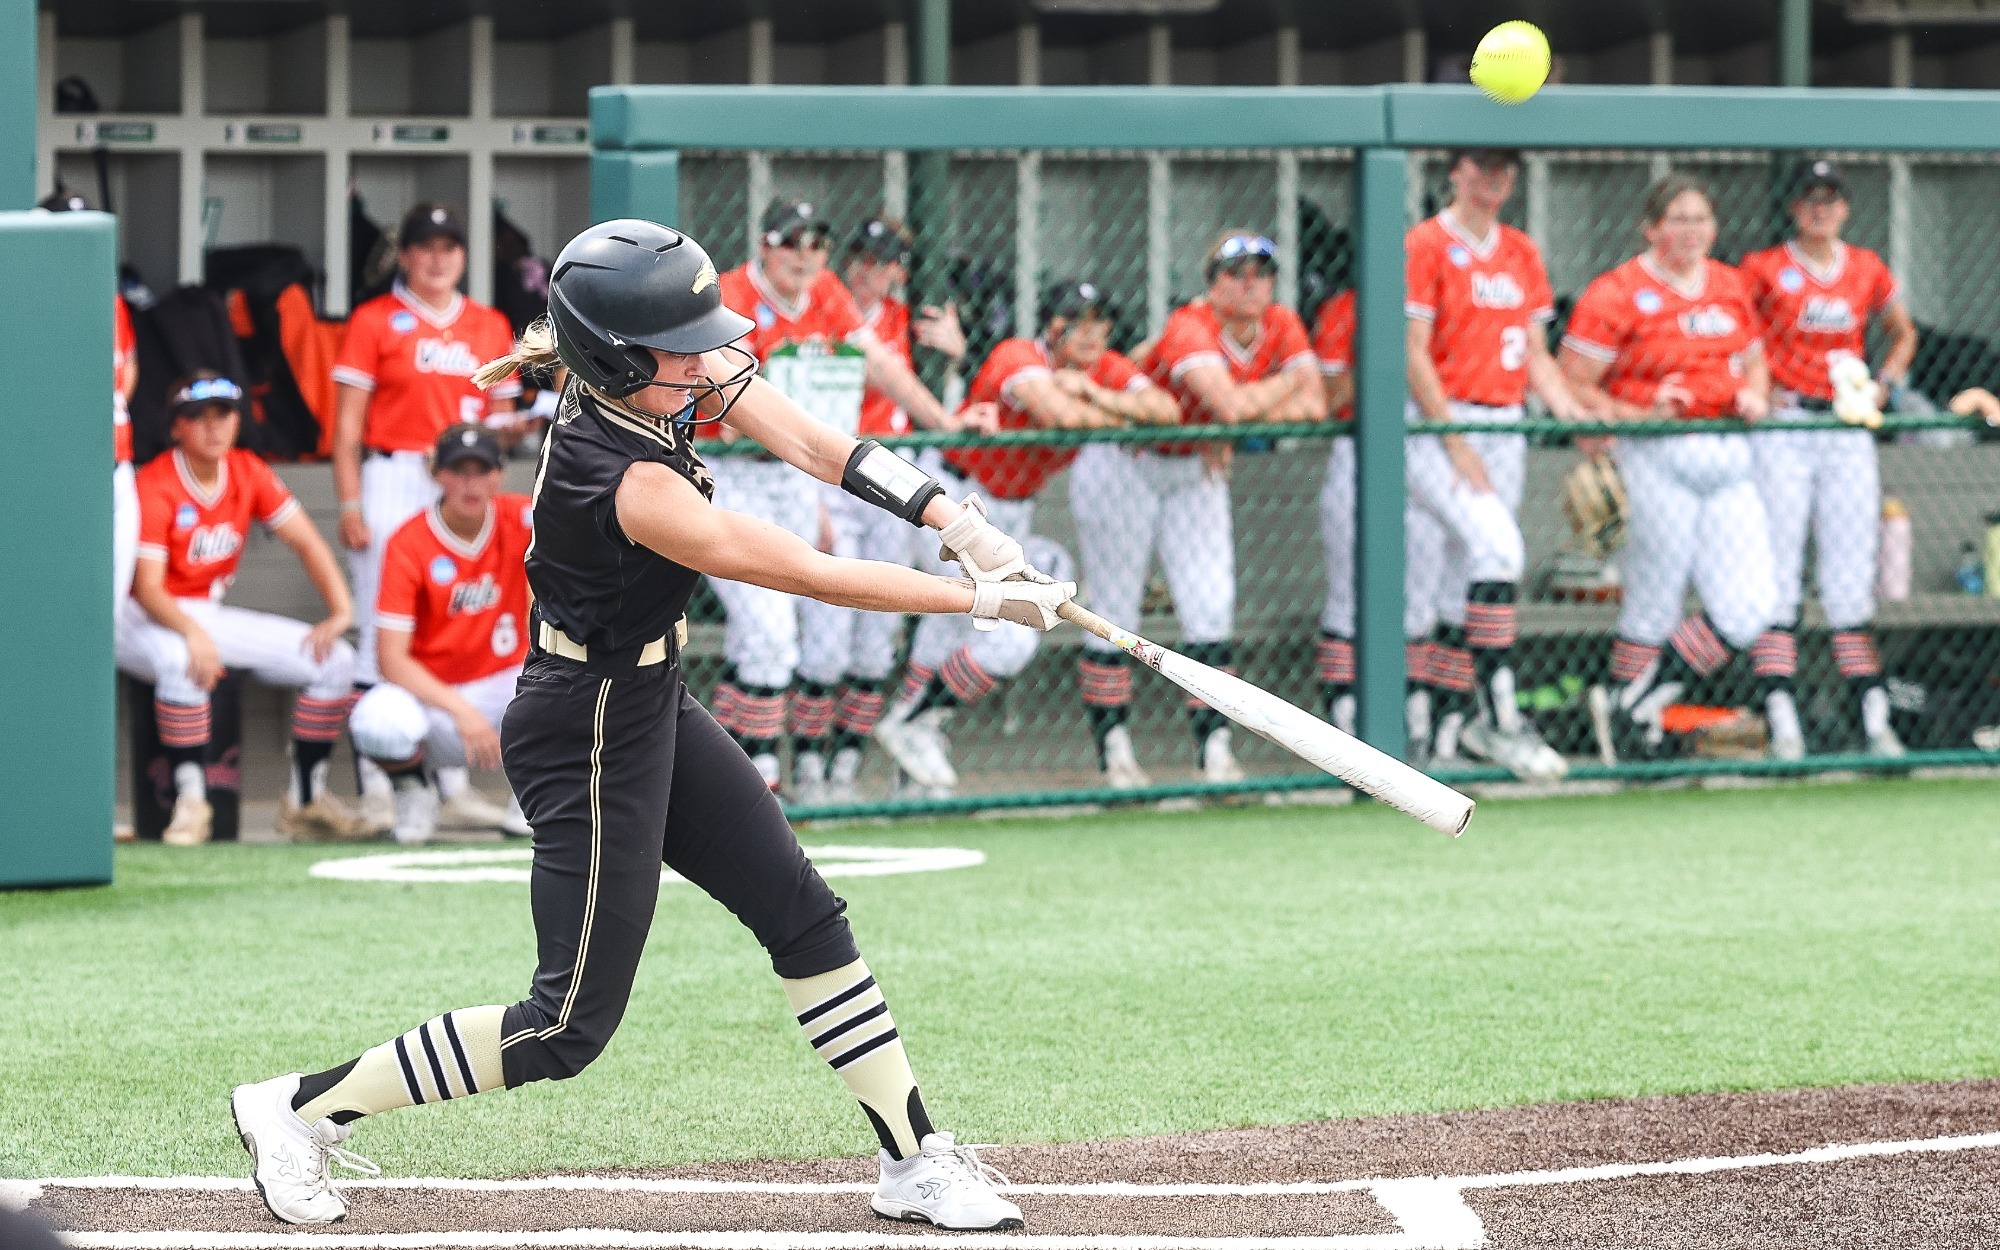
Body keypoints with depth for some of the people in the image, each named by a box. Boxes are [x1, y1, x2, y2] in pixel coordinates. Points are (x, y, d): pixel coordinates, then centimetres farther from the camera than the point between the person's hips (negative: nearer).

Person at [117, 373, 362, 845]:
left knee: (335, 660, -5)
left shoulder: (249, 474, 1)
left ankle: (306, 801, 4)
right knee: (180, 661, -43)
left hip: (211, 613, 7)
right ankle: (191, 801, -31)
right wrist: (193, 633, -44)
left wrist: (341, 611, -15)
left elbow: (305, 542, 0)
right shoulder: (155, 485, -19)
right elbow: (147, 586, -26)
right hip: (145, 618, -7)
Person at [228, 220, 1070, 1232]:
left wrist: (954, 519, -16)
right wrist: (982, 599, -25)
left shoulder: (669, 383, -6)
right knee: (570, 1026, -2)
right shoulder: (624, 479, -31)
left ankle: (916, 1163, 18)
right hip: (588, 738, -9)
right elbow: (806, 574, -29)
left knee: (805, 917, 10)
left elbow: (809, 444, -4)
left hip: (651, 707, 9)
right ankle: (301, 1109, 8)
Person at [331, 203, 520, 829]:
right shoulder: (375, 321, 2)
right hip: (392, 478, -4)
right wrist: (350, 507, -10)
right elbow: (347, 424, -3)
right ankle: (378, 787, -7)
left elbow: (500, 419, 19)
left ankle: (452, 783, 12)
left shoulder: (491, 327, 14)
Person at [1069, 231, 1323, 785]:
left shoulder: (1282, 328, -10)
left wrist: (1247, 416, -29)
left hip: (1197, 472, 5)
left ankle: (1214, 745, -5)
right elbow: (1230, 405, -44)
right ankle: (1111, 749, 9)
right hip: (1123, 467, -5)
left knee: (1211, 606, -5)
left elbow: (1314, 406, -18)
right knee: (1115, 614, 0)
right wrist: (1288, 382, -27)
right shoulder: (1191, 329, -30)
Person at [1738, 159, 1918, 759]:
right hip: (1781, 426, -3)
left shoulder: (1868, 271, 9)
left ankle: (1873, 719, 2)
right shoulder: (1763, 270, -1)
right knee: (1777, 573, -7)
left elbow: (1903, 334, 22)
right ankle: (1782, 722, -9)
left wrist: (1883, 383, 7)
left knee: (1852, 575, 1)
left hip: (1848, 429, 3)